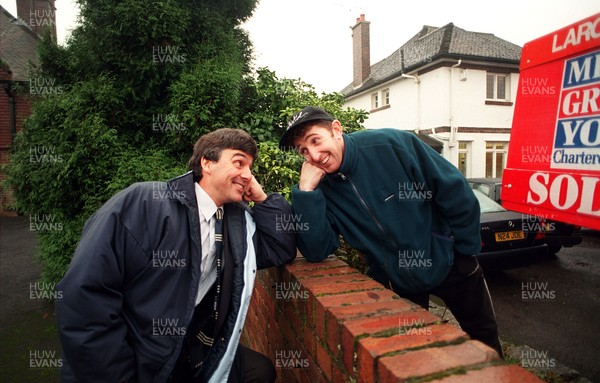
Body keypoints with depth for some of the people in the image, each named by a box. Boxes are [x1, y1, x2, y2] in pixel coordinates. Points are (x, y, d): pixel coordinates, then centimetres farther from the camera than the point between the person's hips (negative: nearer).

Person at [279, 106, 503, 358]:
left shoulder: (393, 145, -24)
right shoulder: (322, 187, -15)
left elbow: (455, 191, -16)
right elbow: (316, 252, -22)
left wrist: (467, 250, -8)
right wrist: (305, 191, -31)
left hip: (449, 262, 0)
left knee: (483, 333, 21)